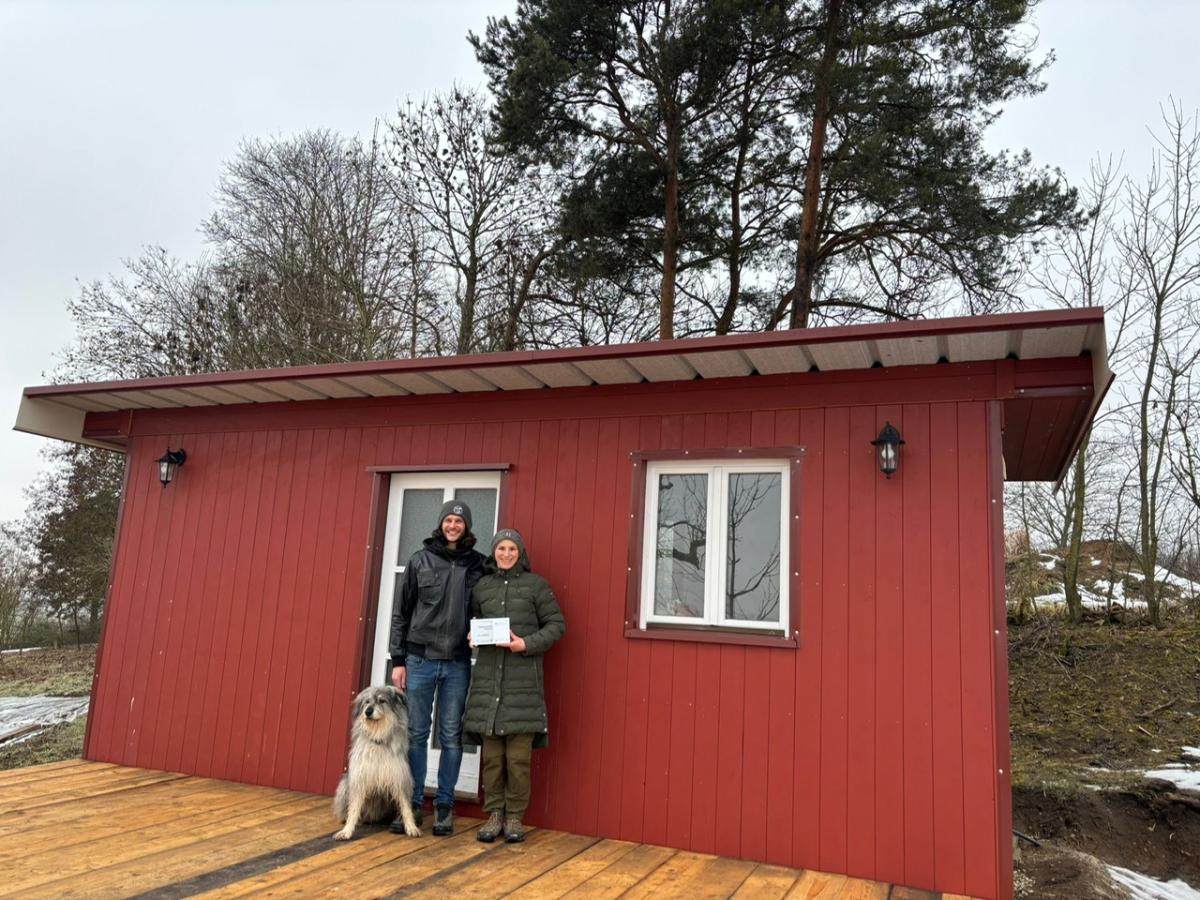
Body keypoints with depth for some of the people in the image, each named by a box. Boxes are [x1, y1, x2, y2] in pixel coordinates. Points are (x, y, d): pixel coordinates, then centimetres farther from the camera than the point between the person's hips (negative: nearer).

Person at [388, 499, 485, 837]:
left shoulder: (477, 565, 3)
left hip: (457, 663, 0)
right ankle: (413, 803, 17)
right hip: (420, 659, 0)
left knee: (451, 736, 6)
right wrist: (398, 660, 1)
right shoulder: (421, 560, 3)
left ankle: (444, 806, 17)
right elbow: (401, 612, 4)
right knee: (416, 734, 6)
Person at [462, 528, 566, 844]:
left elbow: (556, 625, 3)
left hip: (523, 680, -2)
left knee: (519, 755, -1)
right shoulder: (481, 586, 13)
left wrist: (527, 644, -11)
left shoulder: (536, 585, 4)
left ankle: (515, 816, 12)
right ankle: (494, 814, 16)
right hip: (487, 677, 3)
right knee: (491, 753, 4)